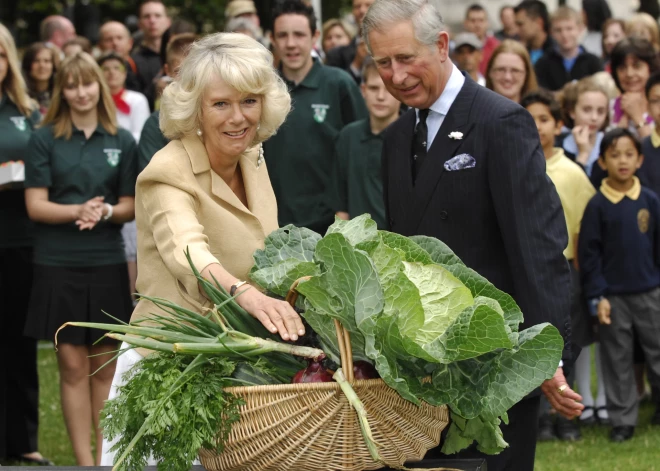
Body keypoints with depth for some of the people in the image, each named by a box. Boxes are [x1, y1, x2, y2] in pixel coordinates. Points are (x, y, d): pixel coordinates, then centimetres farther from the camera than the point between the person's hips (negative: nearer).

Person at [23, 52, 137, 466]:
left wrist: (106, 211, -14)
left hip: (108, 264, 1)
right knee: (73, 366, 0)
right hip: (58, 264, -1)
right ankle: (84, 459, 4)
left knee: (105, 366, 5)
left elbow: (131, 207, 7)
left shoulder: (121, 141, 6)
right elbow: (35, 205, -4)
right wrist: (78, 210, -20)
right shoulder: (45, 140, 1)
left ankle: (106, 455, 12)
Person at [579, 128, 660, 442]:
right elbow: (589, 253, -4)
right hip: (613, 296, -1)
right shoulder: (597, 205, -5)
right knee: (617, 359, 5)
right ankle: (623, 420, 13)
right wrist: (597, 297, -8)